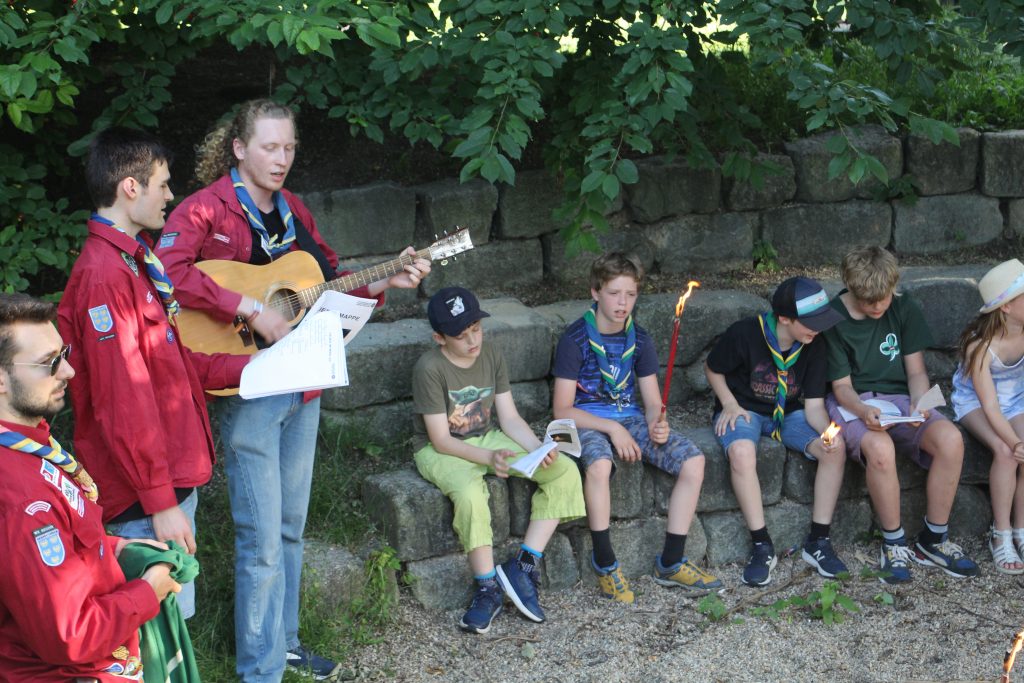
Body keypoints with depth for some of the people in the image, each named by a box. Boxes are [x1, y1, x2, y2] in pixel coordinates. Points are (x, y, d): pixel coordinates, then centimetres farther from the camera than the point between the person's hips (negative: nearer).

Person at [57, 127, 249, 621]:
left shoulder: (137, 260, 14)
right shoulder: (104, 274, -19)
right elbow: (122, 404, -22)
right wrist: (160, 501, -20)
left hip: (174, 479, 10)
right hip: (144, 501, -10)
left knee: (174, 616, 18)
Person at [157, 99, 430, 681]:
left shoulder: (293, 209, 12)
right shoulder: (208, 208, -10)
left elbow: (329, 279, 19)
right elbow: (169, 267, -28)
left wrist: (384, 282, 3)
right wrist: (252, 310, -29)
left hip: (303, 385, 7)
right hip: (249, 387, -7)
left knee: (292, 526, 16)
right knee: (263, 539, -4)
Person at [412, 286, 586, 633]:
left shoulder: (491, 357, -2)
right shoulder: (430, 368, -19)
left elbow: (510, 418, 0)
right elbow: (441, 440, -19)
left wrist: (538, 448, -18)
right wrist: (488, 458, -32)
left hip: (488, 439, 6)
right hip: (439, 451, -6)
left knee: (566, 471, -13)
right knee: (470, 493, -40)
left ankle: (523, 565, -13)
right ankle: (488, 587, -21)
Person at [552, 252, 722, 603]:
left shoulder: (639, 340, 6)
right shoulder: (575, 339, -9)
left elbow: (652, 401, 7)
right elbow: (562, 409, -11)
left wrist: (657, 424, -16)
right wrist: (612, 428, -21)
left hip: (630, 419, 5)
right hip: (587, 422, -5)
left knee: (693, 459, -16)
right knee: (599, 464, -40)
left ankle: (671, 562, -7)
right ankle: (605, 563, -20)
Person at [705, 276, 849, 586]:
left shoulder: (814, 344, -9)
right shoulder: (744, 334, -20)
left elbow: (814, 403, -8)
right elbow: (712, 369, -1)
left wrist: (827, 432, -28)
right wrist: (730, 404, -15)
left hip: (788, 413, 4)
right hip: (744, 409, -3)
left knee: (836, 447, -24)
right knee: (741, 451, -39)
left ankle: (818, 542, -12)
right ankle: (762, 547, -27)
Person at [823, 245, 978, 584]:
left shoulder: (905, 309, 2)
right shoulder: (834, 319, -8)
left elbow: (916, 371, 4)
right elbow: (841, 385, -6)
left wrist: (918, 404, -18)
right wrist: (864, 411, -28)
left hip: (898, 397, 4)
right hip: (852, 403, -4)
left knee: (950, 439, -27)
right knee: (880, 448, -39)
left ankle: (933, 540, -10)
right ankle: (894, 544, -17)